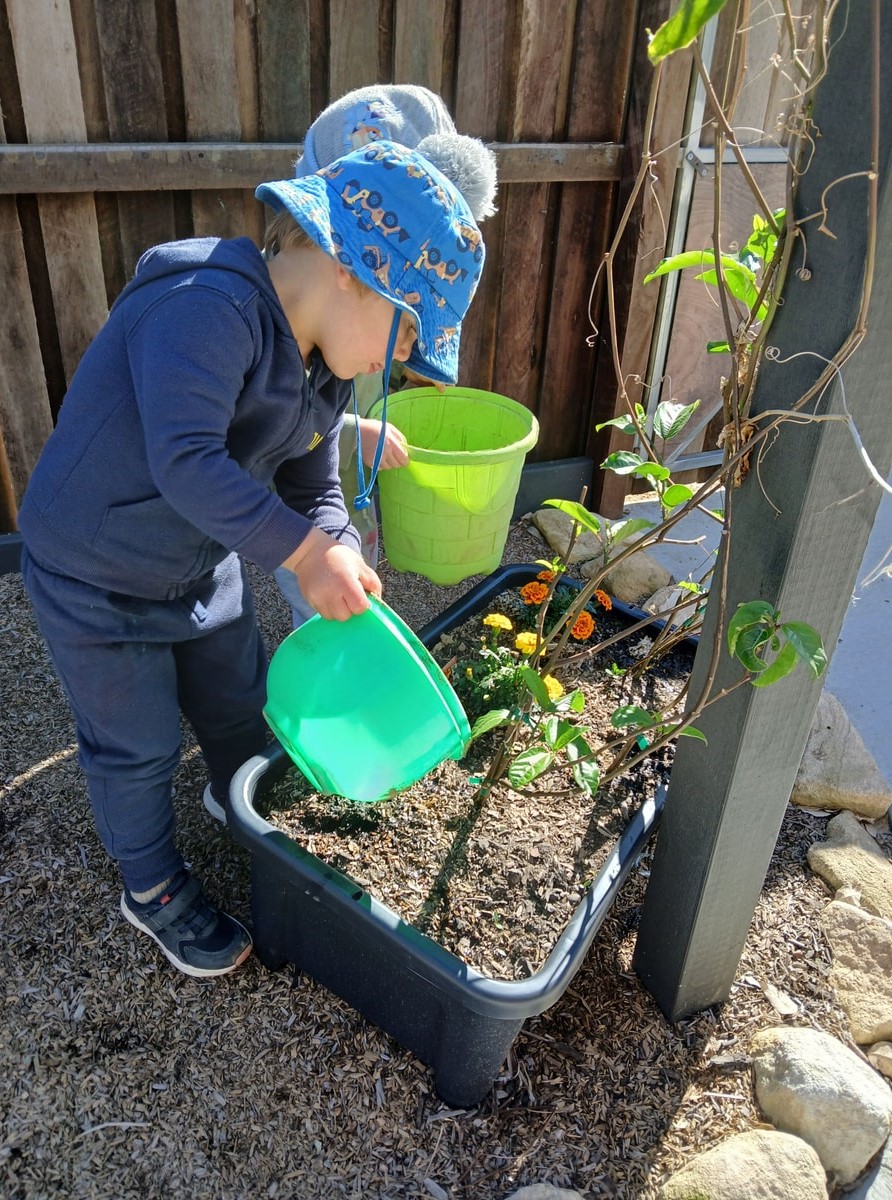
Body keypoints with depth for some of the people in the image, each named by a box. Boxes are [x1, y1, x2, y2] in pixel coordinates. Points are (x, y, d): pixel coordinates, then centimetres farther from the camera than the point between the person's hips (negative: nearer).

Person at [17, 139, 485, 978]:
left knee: (242, 708, 22)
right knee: (138, 747, 10)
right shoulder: (206, 309, -32)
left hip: (204, 564, 8)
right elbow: (187, 463, -41)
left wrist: (339, 564, -18)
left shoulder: (324, 362, -3)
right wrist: (303, 552, -38)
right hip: (94, 575, -7)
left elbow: (313, 488, 0)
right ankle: (152, 889, 37)